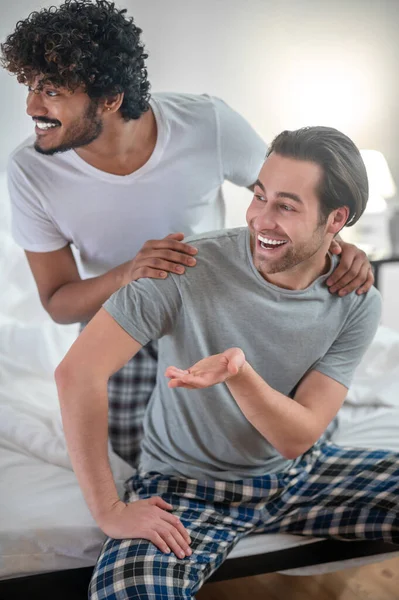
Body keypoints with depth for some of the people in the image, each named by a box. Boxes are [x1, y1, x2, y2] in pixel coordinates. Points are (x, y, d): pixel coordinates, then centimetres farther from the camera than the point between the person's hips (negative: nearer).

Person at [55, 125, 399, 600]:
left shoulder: (357, 303, -11)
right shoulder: (189, 268, -21)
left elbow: (296, 439, -14)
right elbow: (78, 371, -24)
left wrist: (238, 371, -35)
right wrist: (109, 510, -23)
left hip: (301, 472, 4)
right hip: (186, 487, -3)